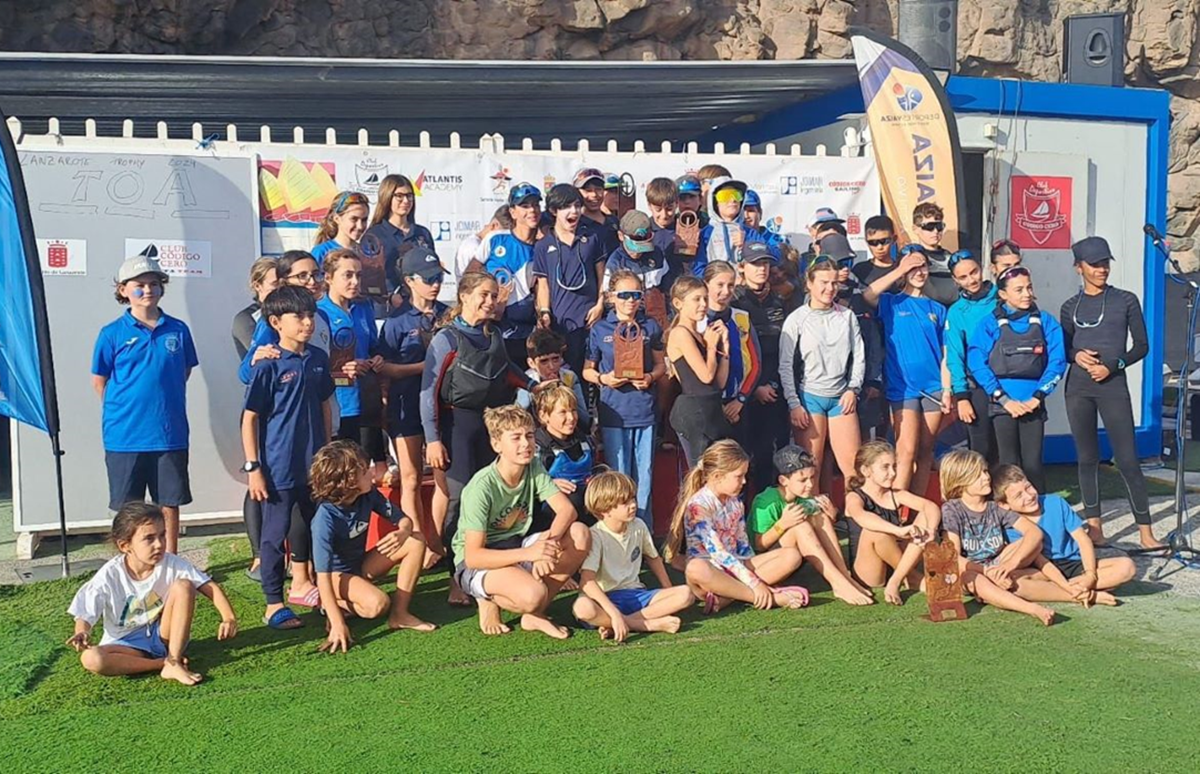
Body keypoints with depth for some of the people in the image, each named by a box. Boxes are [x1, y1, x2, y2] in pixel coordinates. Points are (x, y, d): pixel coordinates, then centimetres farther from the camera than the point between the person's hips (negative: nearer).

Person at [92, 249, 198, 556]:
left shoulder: (178, 330, 2)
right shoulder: (112, 334, -3)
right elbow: (99, 382, 4)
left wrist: (165, 405, 8)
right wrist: (127, 409, 4)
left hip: (170, 435, 1)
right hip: (125, 436, -1)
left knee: (170, 505, 9)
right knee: (128, 511, 8)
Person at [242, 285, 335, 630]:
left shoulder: (318, 359, 4)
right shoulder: (268, 367, -12)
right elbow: (250, 419, -10)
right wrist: (253, 468, -12)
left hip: (315, 465, 6)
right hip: (279, 468, -6)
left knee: (313, 526, 17)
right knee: (275, 534, 3)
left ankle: (301, 583, 36)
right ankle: (274, 604, 13)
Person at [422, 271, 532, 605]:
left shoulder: (494, 335, 11)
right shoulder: (447, 338, -7)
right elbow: (429, 390, -9)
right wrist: (432, 439, -13)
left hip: (492, 421, 5)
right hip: (459, 423, -5)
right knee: (461, 498, -9)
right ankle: (457, 581, 1)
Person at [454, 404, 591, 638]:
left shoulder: (534, 468, -4)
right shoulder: (481, 487, -23)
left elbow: (567, 509, -12)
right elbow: (473, 556, -26)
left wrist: (549, 540, -33)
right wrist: (528, 553, -37)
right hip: (479, 562, -7)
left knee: (580, 535, -17)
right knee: (533, 594, -37)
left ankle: (534, 614, -5)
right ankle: (489, 601, 0)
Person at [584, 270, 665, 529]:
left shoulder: (650, 327, 6)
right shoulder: (600, 330, 2)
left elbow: (661, 365, 13)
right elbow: (587, 370, 8)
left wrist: (650, 377, -8)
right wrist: (603, 378, -12)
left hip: (645, 411, 1)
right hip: (613, 412, -1)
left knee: (644, 475, 5)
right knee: (618, 477, 5)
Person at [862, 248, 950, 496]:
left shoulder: (937, 309, 13)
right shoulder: (892, 304, 5)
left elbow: (945, 355, 11)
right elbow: (866, 295, -19)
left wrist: (947, 389, 2)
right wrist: (899, 270, -14)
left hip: (933, 387, 3)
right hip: (902, 386, -3)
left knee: (925, 452, 7)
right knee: (907, 451, -12)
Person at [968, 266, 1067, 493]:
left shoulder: (1046, 323, 6)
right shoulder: (990, 324, 1)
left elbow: (1057, 362, 1)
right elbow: (977, 363, -6)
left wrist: (1037, 398, -9)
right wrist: (1004, 399, -11)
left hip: (1034, 405, 1)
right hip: (1002, 404, -1)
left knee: (1033, 464, 2)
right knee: (1010, 465, 1)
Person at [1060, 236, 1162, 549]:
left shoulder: (1126, 301, 3)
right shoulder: (1071, 307, 10)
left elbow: (1141, 345, 3)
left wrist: (1112, 366, -10)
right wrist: (1076, 355, -6)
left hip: (1112, 385, -3)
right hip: (1078, 387, 3)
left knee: (1127, 459, -7)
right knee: (1087, 458, 6)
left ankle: (1146, 532, -2)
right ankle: (1094, 528, 13)